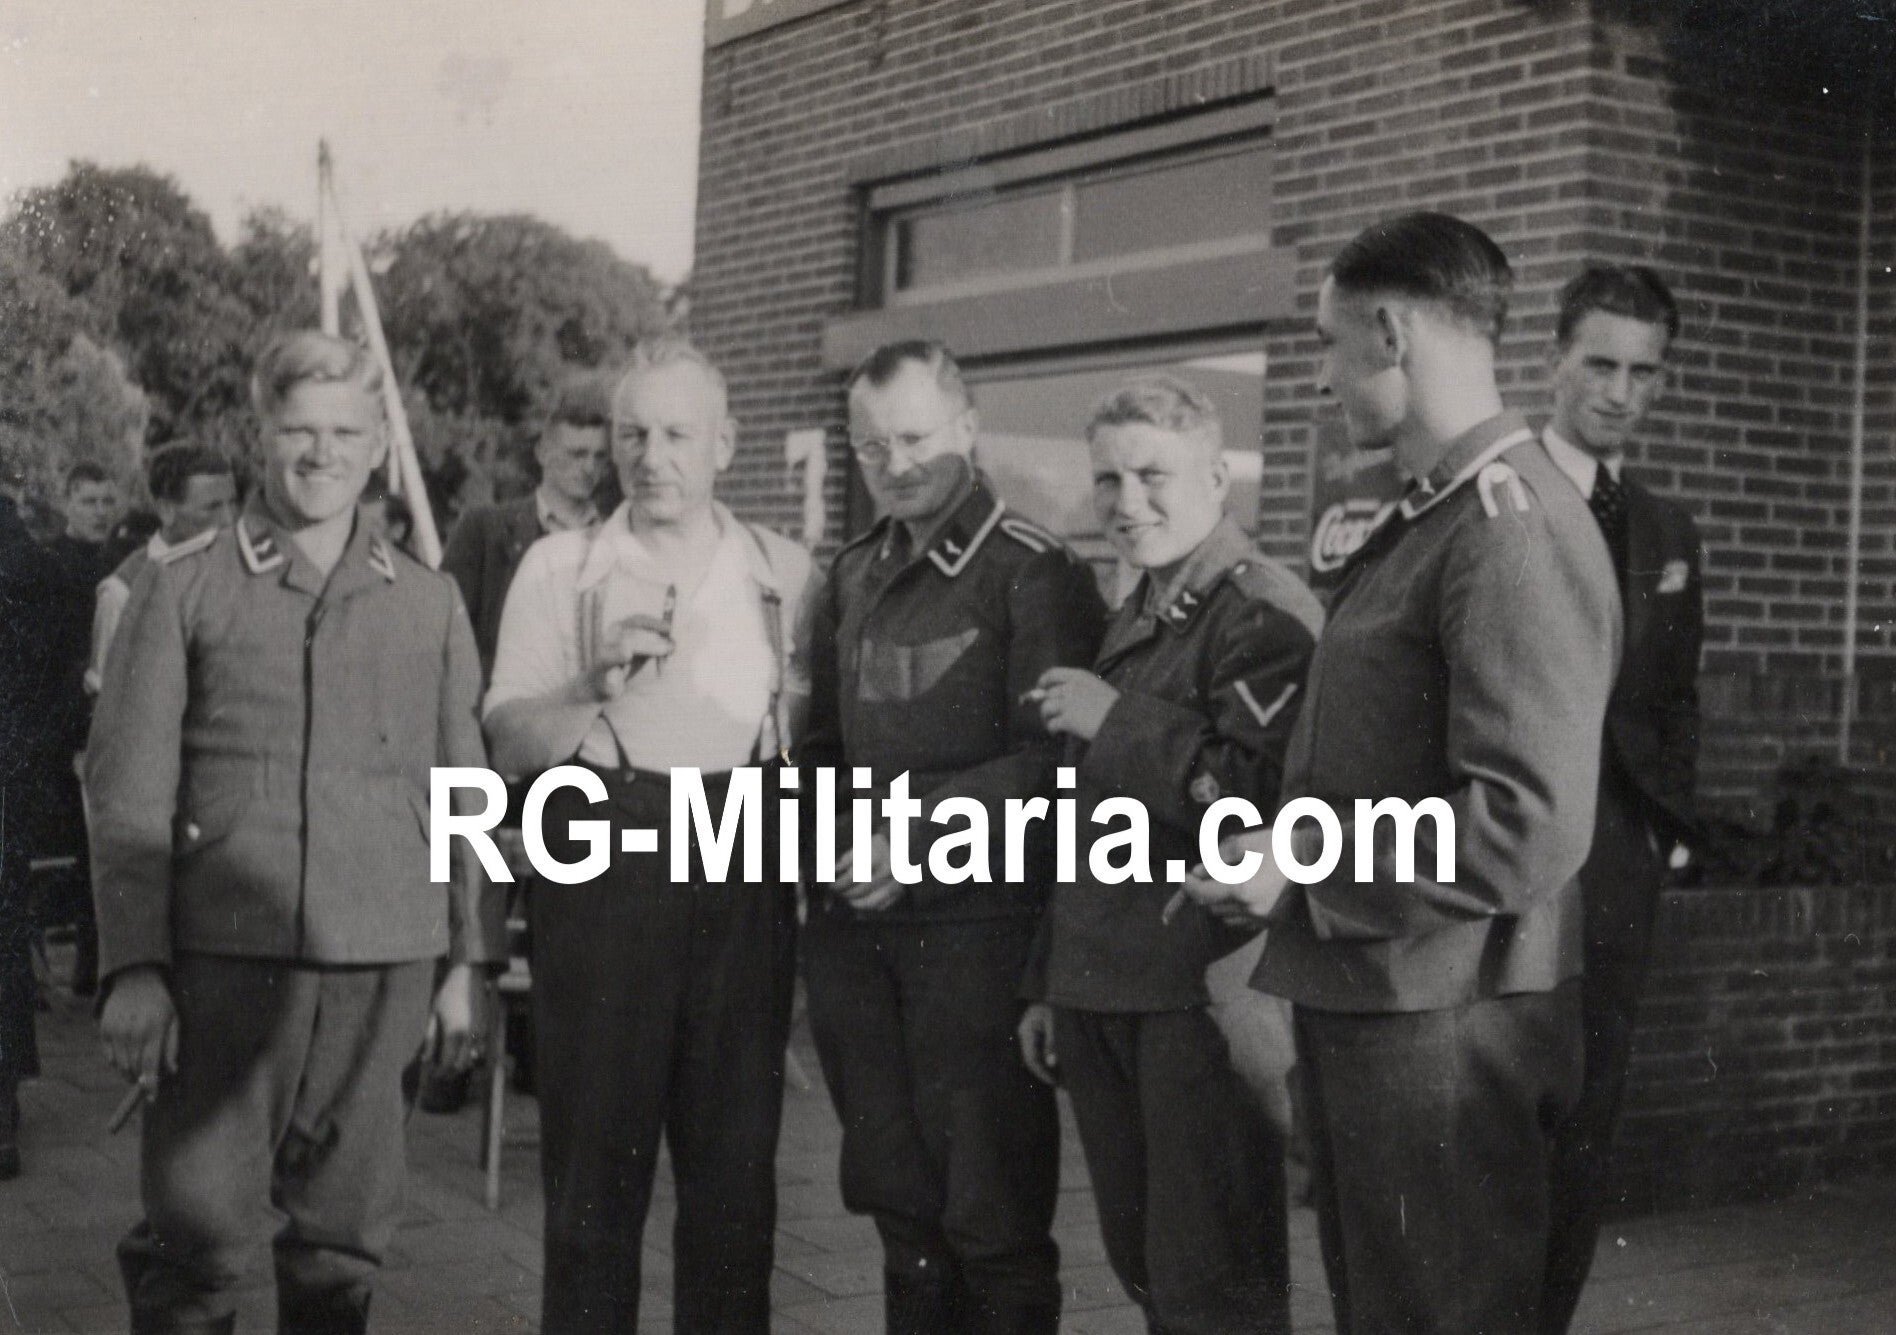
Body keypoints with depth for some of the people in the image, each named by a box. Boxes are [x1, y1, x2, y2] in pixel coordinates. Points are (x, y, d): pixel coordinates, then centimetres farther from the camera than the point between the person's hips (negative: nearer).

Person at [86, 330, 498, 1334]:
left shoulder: (429, 605, 11)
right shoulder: (182, 590, 4)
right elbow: (129, 793, 1)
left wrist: (465, 964, 10)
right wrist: (133, 969, -6)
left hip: (382, 963, 2)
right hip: (222, 957, -2)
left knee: (343, 1239, 8)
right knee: (193, 1237, -3)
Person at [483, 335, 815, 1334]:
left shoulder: (785, 573, 9)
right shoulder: (560, 567, 3)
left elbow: (813, 727, 15)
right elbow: (510, 743, -3)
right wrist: (598, 681, -20)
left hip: (745, 876, 2)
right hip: (604, 868, -2)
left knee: (737, 1155, 7)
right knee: (597, 1149, 3)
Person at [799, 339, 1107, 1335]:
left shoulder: (1032, 571, -6)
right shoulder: (852, 576, 16)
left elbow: (1053, 758, -13)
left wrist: (924, 827, -20)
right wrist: (824, 834, 5)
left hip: (976, 924, -6)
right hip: (853, 923, 7)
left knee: (994, 1207, 0)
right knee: (895, 1194, 15)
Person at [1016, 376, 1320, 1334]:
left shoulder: (1265, 615, -11)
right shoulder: (1131, 623, 17)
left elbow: (1263, 801, -25)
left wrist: (1119, 722, -17)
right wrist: (1050, 986, 22)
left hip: (1201, 995, -9)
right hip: (1103, 995, 9)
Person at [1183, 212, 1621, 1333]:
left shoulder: (1511, 525, -18)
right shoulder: (1427, 518, 12)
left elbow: (1528, 829, -25)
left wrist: (1302, 869, -17)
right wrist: (1276, 847, 6)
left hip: (1446, 1026, -9)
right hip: (1363, 1004, 9)